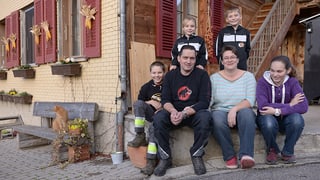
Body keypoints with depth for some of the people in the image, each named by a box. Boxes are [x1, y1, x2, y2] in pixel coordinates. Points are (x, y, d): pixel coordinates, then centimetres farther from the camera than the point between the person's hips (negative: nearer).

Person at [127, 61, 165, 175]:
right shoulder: (146, 87, 6)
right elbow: (138, 104, 8)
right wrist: (151, 102, -7)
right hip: (150, 114, 4)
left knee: (154, 126, -35)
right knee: (138, 103, -25)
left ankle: (151, 161, -27)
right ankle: (140, 136, -19)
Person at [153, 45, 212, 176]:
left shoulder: (202, 75, -4)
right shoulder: (170, 75, 4)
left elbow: (204, 102, -12)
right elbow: (165, 99, -1)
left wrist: (185, 113, -28)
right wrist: (173, 111, -25)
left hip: (194, 113, -2)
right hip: (174, 113, 2)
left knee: (205, 117, -35)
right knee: (158, 118, -27)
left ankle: (196, 155, -11)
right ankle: (165, 158, -10)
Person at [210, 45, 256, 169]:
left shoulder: (248, 76, 7)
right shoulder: (214, 77, 8)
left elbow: (250, 101, -7)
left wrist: (234, 109, -24)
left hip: (241, 112, 0)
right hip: (220, 111, 0)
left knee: (246, 113, -35)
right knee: (217, 120, -35)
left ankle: (246, 155, -37)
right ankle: (230, 156, -17)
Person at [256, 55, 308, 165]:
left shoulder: (292, 82, -8)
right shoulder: (263, 82, -13)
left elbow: (303, 107, -20)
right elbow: (262, 106, -27)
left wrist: (278, 111, -30)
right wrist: (289, 105, -22)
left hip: (285, 118, 2)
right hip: (268, 118, -2)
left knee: (297, 119, -31)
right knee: (269, 122, -36)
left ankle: (288, 152, -3)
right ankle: (272, 150, -3)